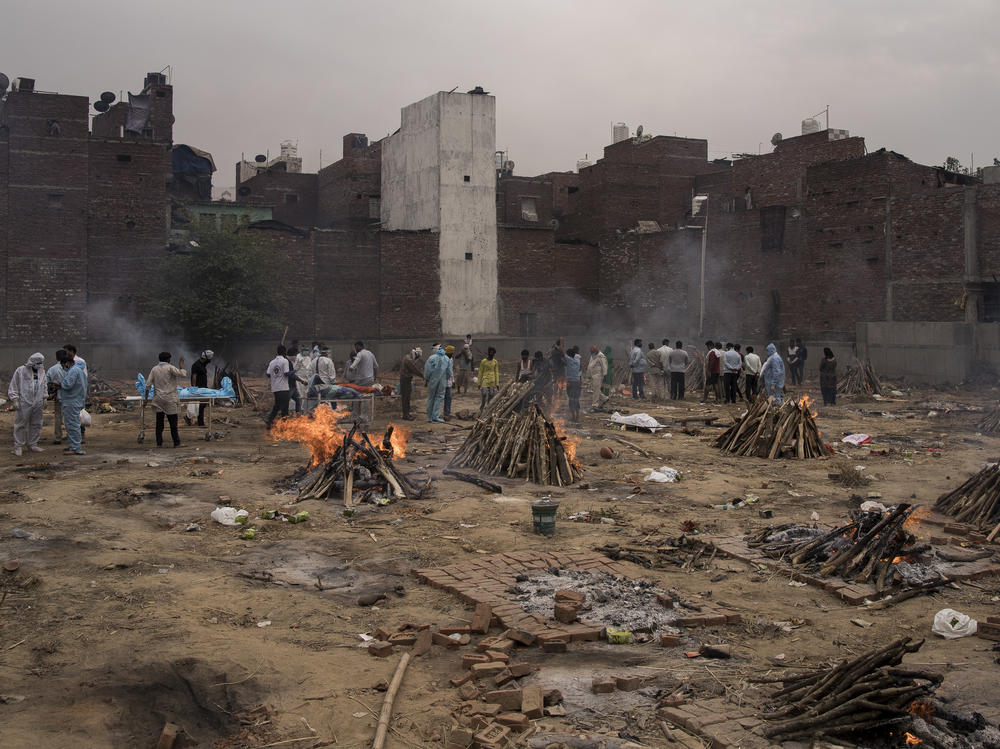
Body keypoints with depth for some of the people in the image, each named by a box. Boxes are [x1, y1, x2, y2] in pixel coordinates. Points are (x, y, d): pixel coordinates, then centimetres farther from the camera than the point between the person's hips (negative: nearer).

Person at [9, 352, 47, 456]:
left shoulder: (41, 371, 12)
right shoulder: (20, 371, -5)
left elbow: (44, 386, 22)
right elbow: (13, 386, -4)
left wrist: (44, 399, 18)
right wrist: (15, 400, -9)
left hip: (38, 403, 5)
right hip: (24, 403, -5)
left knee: (36, 425, 9)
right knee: (20, 424, -3)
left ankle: (32, 444, 18)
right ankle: (18, 446, 2)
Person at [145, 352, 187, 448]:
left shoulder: (154, 369, 5)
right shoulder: (170, 368, -7)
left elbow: (148, 384, 3)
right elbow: (183, 374, -14)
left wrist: (146, 396, 11)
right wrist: (181, 365, 2)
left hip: (158, 399, 3)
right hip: (170, 399, -3)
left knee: (159, 422, 6)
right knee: (173, 422, 3)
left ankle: (159, 443, 5)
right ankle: (176, 443, 8)